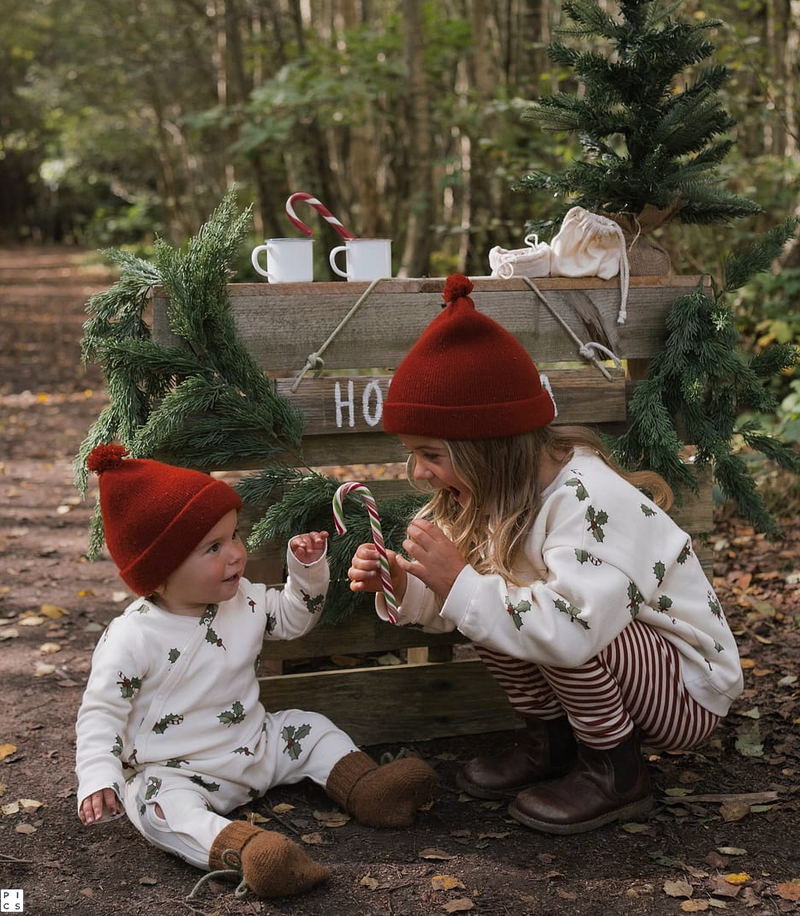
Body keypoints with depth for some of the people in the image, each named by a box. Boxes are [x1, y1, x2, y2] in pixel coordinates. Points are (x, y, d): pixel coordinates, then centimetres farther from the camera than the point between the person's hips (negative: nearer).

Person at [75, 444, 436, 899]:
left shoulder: (244, 600, -3)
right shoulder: (132, 639, -21)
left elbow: (293, 617, 15)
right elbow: (102, 712, -15)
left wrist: (308, 568, -2)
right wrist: (98, 780, -26)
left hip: (255, 746, 7)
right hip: (176, 770, -7)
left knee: (311, 728, 5)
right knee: (160, 803, -35)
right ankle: (239, 847, -55)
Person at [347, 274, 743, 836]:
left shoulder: (588, 500, -31)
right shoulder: (494, 492, -4)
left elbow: (575, 627, -45)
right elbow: (457, 595, 2)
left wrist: (459, 581, -38)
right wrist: (400, 585, -18)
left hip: (689, 692, -8)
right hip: (609, 665, 8)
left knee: (556, 633, -32)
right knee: (490, 599, -10)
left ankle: (616, 772, -7)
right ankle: (551, 740, 8)